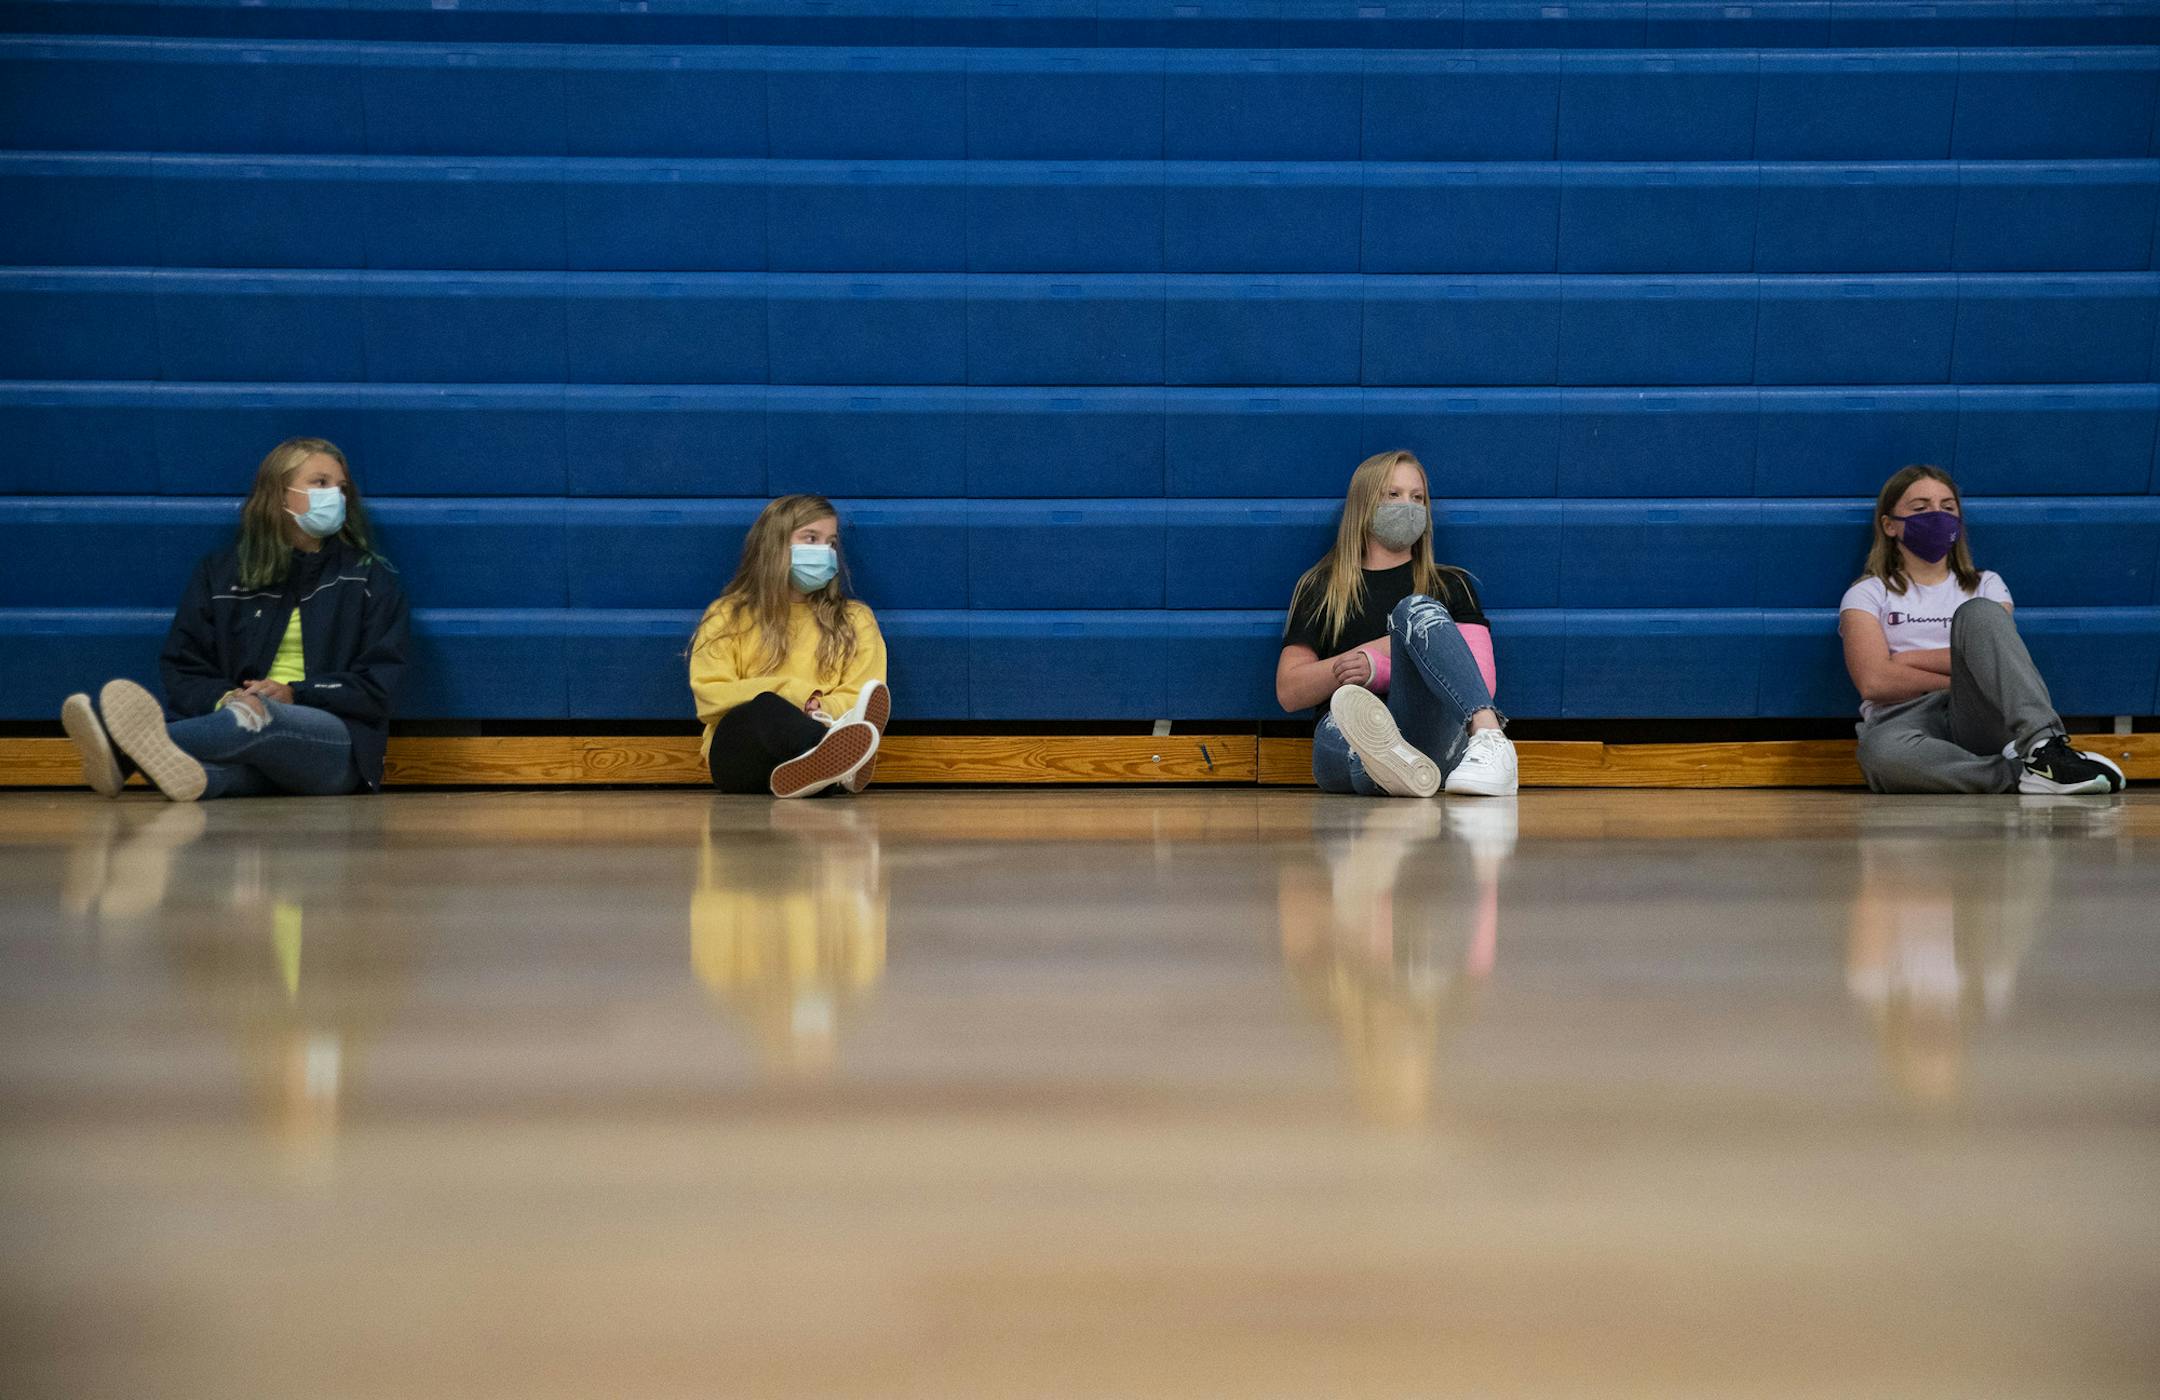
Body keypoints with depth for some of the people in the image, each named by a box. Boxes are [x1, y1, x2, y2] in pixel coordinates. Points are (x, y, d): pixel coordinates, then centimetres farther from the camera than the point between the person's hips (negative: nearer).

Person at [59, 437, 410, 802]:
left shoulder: (372, 577, 12)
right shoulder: (220, 574, 17)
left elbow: (377, 685, 5)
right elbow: (182, 672, 13)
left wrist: (294, 695, -11)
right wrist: (223, 699, -10)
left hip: (338, 743, -3)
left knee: (260, 717, -38)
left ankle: (123, 749, -64)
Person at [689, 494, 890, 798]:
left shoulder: (854, 620, 21)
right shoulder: (728, 615, 17)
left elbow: (856, 700, 8)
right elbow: (709, 697, 4)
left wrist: (818, 709, -14)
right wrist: (789, 694, -9)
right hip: (738, 756, -2)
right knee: (766, 707, -37)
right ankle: (837, 758, -69)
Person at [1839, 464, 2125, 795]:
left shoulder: (1985, 585, 25)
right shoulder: (1868, 594, 18)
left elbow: (1998, 652, 4)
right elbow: (1874, 681, -1)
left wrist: (1909, 660, 1)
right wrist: (1964, 678, -3)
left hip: (1977, 719, 2)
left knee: (1977, 613, -27)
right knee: (1882, 751, -42)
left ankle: (2042, 747, -44)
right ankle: (2022, 775, -37)